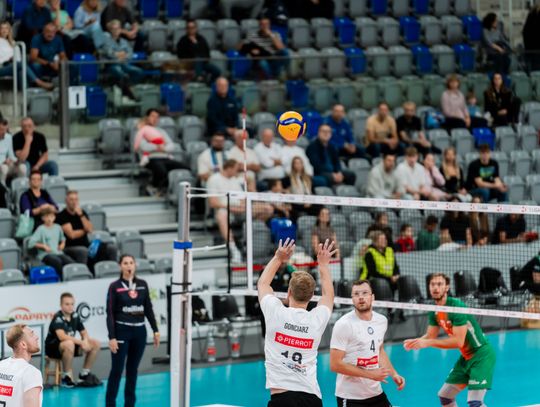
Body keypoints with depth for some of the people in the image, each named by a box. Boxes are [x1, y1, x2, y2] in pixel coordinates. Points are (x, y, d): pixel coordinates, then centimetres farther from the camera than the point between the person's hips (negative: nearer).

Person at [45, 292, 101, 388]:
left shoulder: (75, 316, 2)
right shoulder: (58, 318, -21)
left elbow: (84, 333, 8)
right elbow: (62, 336, -36)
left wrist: (85, 341, -17)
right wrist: (81, 342, -37)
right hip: (53, 347, -8)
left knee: (95, 344, -3)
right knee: (69, 344, -41)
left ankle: (85, 373, 10)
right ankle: (66, 376, -24)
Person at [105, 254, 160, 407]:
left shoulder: (142, 285, 6)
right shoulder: (115, 286, -6)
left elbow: (148, 308, 11)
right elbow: (110, 313, -8)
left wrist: (155, 330, 7)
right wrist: (112, 337, -14)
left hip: (139, 331, 4)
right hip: (122, 331, -4)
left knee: (132, 370, 10)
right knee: (117, 370, -4)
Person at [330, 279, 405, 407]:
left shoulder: (382, 320, 4)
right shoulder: (344, 324, -16)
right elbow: (335, 364, -18)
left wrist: (394, 374, 8)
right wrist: (370, 374, -20)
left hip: (376, 393, 6)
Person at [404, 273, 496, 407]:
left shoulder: (457, 307, -24)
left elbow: (458, 341, -28)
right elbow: (430, 336, 5)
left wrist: (428, 343, -29)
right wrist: (415, 342, -17)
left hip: (482, 354, -9)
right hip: (466, 356, 9)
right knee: (444, 396, 12)